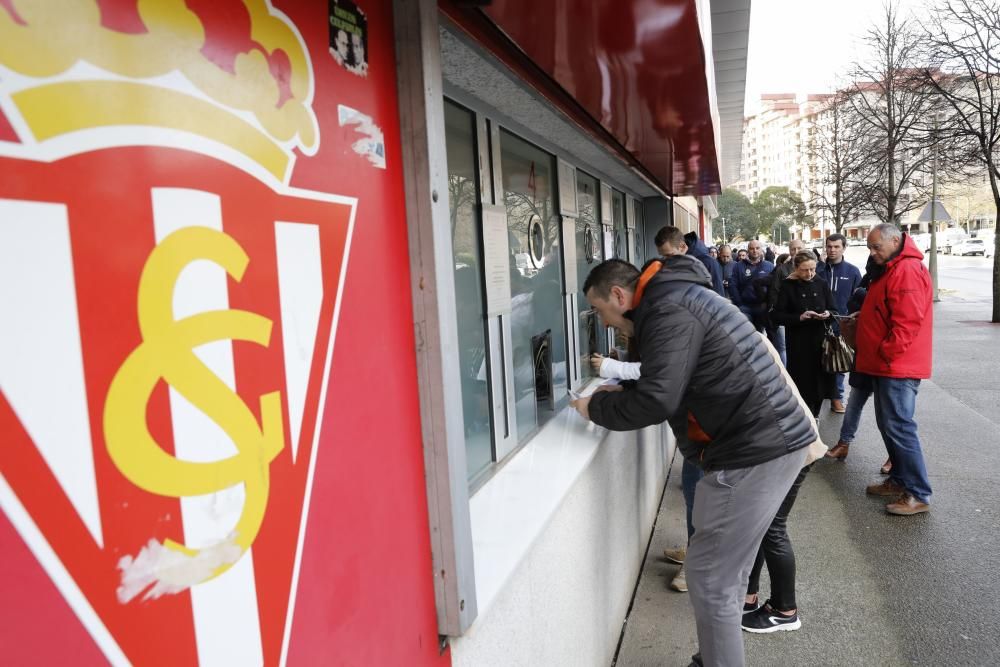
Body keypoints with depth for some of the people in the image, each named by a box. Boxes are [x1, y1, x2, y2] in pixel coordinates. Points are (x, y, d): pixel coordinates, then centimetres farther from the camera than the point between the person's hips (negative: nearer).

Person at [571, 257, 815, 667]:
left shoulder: (668, 310, -15)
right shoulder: (677, 299, 17)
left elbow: (657, 400, -24)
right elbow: (670, 381, 23)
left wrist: (595, 407, -9)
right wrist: (617, 389, 14)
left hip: (756, 451, -10)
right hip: (768, 441, 10)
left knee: (709, 577, -2)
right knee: (726, 570, 20)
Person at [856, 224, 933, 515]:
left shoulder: (908, 271, -17)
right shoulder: (892, 270, 17)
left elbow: (907, 322, -23)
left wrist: (885, 354, -17)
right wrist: (861, 317, 11)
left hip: (898, 367, -11)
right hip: (886, 365, 11)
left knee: (899, 427, -8)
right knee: (888, 425, 15)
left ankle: (919, 494, -1)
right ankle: (899, 480, 25)